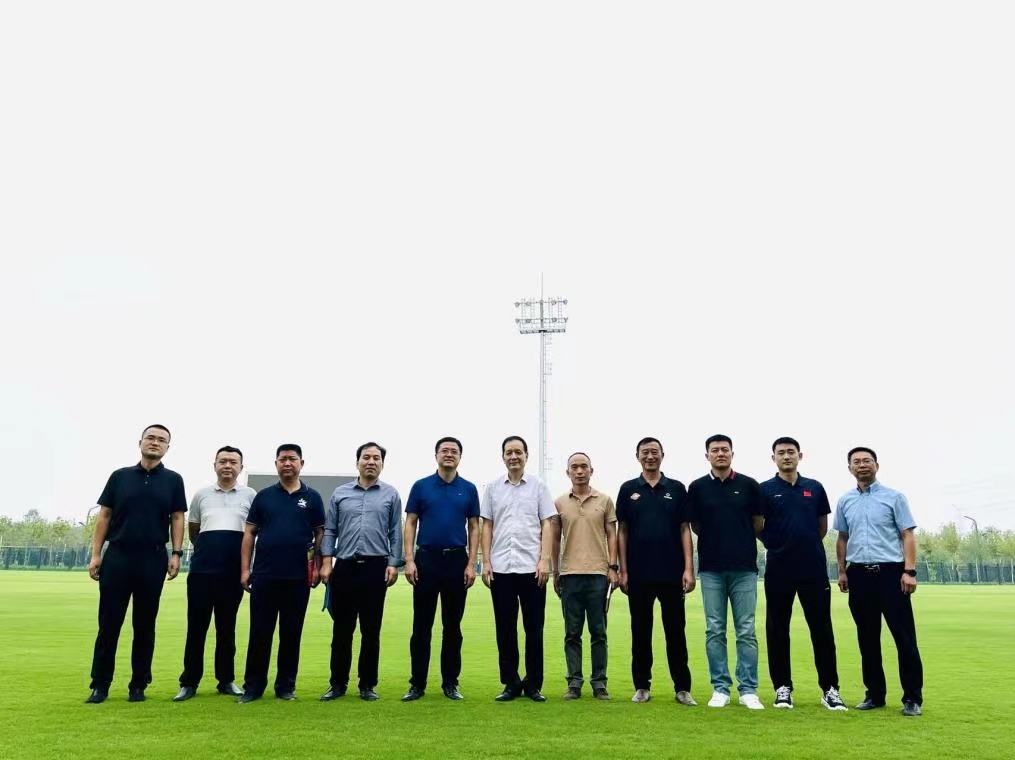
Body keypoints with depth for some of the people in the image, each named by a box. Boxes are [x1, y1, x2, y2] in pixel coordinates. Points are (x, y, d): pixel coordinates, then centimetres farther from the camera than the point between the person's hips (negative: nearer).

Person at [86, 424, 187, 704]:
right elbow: (104, 516, 7)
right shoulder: (120, 476, 8)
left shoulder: (173, 480, 6)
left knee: (145, 625, 6)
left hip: (153, 559, 0)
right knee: (108, 623, 2)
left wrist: (176, 553, -6)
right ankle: (100, 685, 11)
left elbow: (177, 519, 4)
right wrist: (95, 554, 0)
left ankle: (138, 685, 14)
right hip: (117, 556, 0)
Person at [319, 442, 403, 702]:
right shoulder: (340, 493, 8)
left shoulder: (390, 495, 5)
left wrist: (394, 564, -3)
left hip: (375, 567, -1)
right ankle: (338, 683, 17)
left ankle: (368, 684, 16)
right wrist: (327, 562, -1)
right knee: (341, 628, 6)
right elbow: (330, 530, 8)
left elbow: (395, 533, 5)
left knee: (371, 629, 5)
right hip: (344, 566, 1)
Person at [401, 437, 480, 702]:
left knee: (452, 626, 7)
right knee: (421, 625, 3)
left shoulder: (469, 489, 5)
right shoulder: (421, 486, 3)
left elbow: (474, 528, 5)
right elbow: (410, 524, 2)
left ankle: (450, 683, 16)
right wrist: (409, 560, -7)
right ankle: (417, 683, 11)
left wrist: (471, 563, -3)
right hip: (426, 559, -1)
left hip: (457, 560, 1)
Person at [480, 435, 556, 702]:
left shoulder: (538, 486, 5)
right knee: (505, 628, 7)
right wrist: (486, 562, 2)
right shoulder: (493, 487, 8)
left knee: (534, 628, 3)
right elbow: (487, 526, 9)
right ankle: (511, 683, 17)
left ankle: (533, 684, 14)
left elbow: (547, 525, 2)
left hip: (531, 567, -1)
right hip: (501, 568, 1)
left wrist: (545, 560, -7)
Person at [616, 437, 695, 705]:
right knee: (640, 632, 8)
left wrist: (689, 568, -5)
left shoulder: (677, 489, 5)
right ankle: (642, 686, 17)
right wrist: (622, 570, -1)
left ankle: (682, 687, 12)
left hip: (671, 573, 0)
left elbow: (684, 530, 3)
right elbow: (622, 531, 5)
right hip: (639, 574, 1)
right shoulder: (628, 490, 5)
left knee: (675, 631, 4)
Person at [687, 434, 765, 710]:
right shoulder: (697, 488, 4)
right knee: (715, 631, 4)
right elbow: (695, 526, 10)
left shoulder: (749, 485, 3)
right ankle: (720, 688, 12)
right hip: (711, 568, 1)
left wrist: (739, 541, 11)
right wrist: (716, 541, 8)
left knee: (746, 631, 2)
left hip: (744, 567, 0)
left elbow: (759, 523, 9)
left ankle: (748, 689, 10)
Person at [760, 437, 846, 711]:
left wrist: (805, 545, 10)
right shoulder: (765, 490, 2)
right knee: (777, 629, 4)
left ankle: (830, 688, 12)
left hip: (814, 568, 1)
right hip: (778, 570, -1)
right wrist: (777, 544, 3)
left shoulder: (815, 488, 9)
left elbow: (823, 526, 16)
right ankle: (782, 687, 15)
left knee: (822, 628, 3)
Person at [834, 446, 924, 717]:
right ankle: (875, 694, 18)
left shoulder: (893, 497, 1)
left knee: (904, 636, -2)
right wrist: (842, 571, 10)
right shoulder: (845, 501, 11)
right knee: (867, 638, 9)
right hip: (859, 573, 4)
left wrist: (909, 571, -11)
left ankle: (913, 698, 6)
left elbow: (908, 535, -3)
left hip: (890, 571, -4)